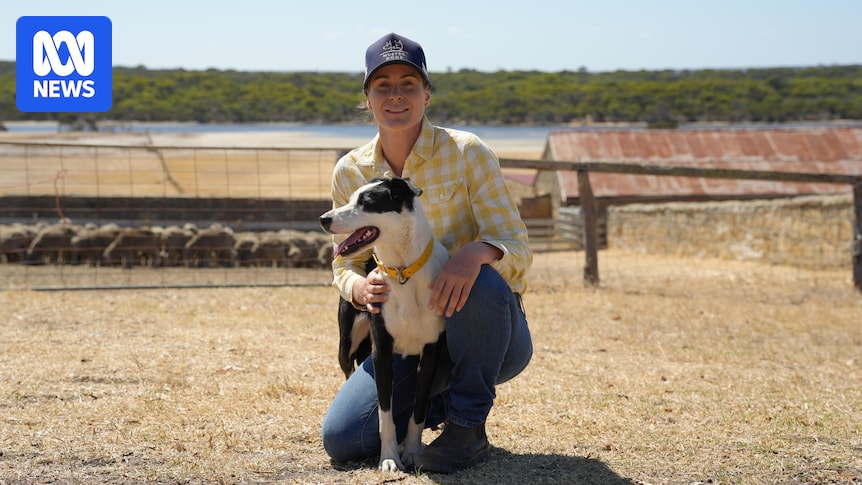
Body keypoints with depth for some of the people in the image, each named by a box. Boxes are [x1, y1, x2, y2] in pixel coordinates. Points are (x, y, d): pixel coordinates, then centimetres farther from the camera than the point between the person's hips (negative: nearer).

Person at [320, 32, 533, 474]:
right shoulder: (350, 173, -1)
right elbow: (345, 265, 7)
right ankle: (437, 402, 18)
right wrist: (360, 288, -19)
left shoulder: (466, 152, -12)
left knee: (482, 282, -38)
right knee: (341, 440, -14)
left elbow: (517, 248, -16)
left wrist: (478, 251, -40)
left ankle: (468, 428, -16)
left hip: (494, 336, -3)